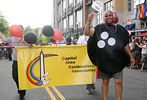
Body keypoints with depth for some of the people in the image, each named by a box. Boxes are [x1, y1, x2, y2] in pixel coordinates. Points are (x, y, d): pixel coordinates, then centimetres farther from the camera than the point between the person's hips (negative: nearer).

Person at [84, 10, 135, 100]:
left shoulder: (120, 29, 10)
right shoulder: (99, 28, 4)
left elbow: (125, 45, 15)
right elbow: (87, 32, -7)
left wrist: (131, 57, 16)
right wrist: (89, 20, -17)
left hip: (117, 61, 1)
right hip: (104, 61, -1)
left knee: (118, 81, -1)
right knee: (105, 81, 8)